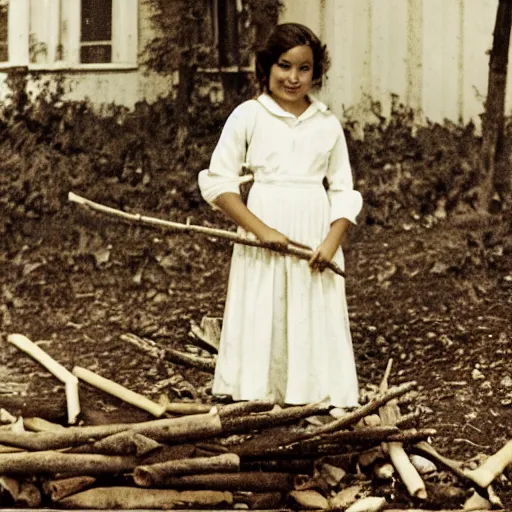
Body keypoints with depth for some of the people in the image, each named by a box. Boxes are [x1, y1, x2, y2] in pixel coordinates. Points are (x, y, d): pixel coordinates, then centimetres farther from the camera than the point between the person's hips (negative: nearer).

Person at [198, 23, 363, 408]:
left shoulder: (327, 124, 8)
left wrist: (332, 241, -8)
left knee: (315, 325, 3)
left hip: (316, 236, 2)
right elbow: (218, 182, -3)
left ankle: (314, 400, 11)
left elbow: (343, 190, 10)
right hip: (263, 232, -2)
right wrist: (262, 229, -14)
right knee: (261, 322, -2)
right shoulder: (248, 116, 0)